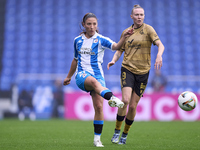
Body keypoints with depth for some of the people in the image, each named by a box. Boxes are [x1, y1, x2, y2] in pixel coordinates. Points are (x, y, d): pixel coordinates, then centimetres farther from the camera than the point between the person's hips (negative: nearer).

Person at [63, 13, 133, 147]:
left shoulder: (101, 40, 1)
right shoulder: (78, 40, 12)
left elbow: (115, 46, -18)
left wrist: (124, 38, -37)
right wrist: (69, 76, 33)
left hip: (97, 74, 0)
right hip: (82, 75, 0)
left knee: (99, 107, -11)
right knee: (94, 81, -37)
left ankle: (97, 138, -1)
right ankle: (111, 98, -67)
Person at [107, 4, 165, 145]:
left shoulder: (148, 29, -1)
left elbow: (160, 45, -12)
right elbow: (119, 50, 15)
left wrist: (159, 55, -34)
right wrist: (113, 60, -5)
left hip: (142, 72, -1)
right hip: (127, 69, 1)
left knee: (133, 106, 1)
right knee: (125, 100, -20)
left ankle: (125, 134, 20)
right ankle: (117, 132, -5)